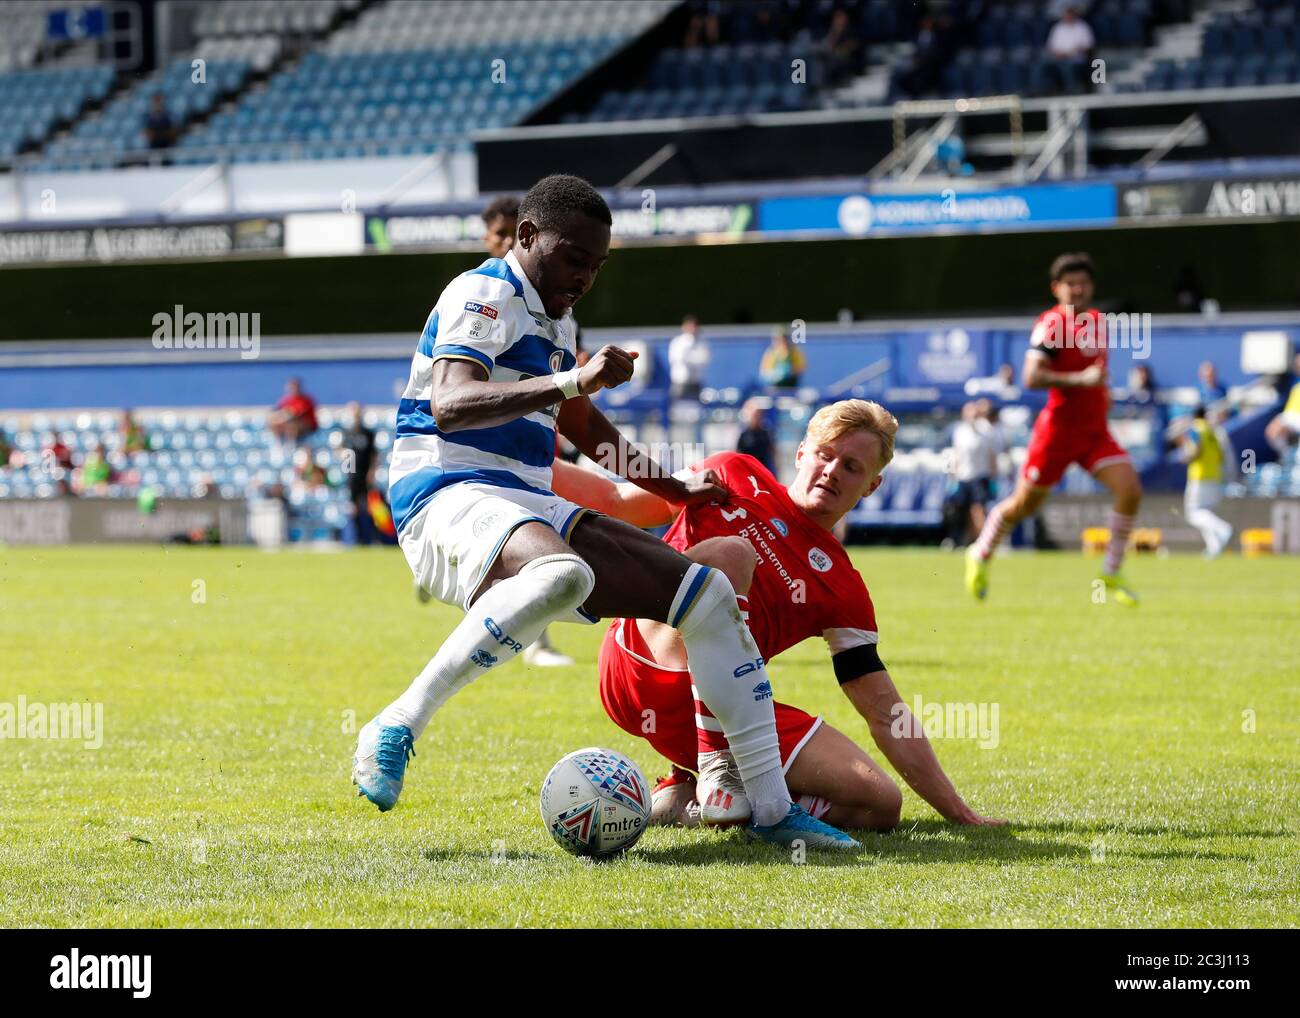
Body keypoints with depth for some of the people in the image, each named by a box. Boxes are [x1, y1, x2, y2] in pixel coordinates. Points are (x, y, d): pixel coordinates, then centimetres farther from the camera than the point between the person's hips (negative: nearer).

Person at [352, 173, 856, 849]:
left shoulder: (554, 320, 22)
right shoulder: (484, 298, -8)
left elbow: (581, 425, 39)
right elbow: (448, 406, -27)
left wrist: (671, 488, 35)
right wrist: (572, 380, -34)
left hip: (531, 509, 9)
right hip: (450, 500, -9)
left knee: (706, 592, 1)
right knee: (562, 575, -43)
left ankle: (771, 808, 4)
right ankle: (394, 730, -34)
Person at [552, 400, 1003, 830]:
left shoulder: (843, 591, 11)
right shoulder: (737, 475, 12)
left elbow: (886, 716, 10)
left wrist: (959, 811, 4)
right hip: (642, 664, -2)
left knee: (881, 803, -13)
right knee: (729, 553, -28)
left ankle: (687, 798, -2)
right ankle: (717, 766, -27)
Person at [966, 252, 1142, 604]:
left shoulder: (1098, 321, 9)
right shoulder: (1052, 323, -14)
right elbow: (1031, 377, -25)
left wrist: (1102, 390, 13)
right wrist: (1080, 380, -28)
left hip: (1095, 429, 6)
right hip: (1059, 427, -6)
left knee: (1130, 490, -13)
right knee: (1024, 505, 7)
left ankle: (1111, 575, -1)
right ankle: (980, 555, 34)